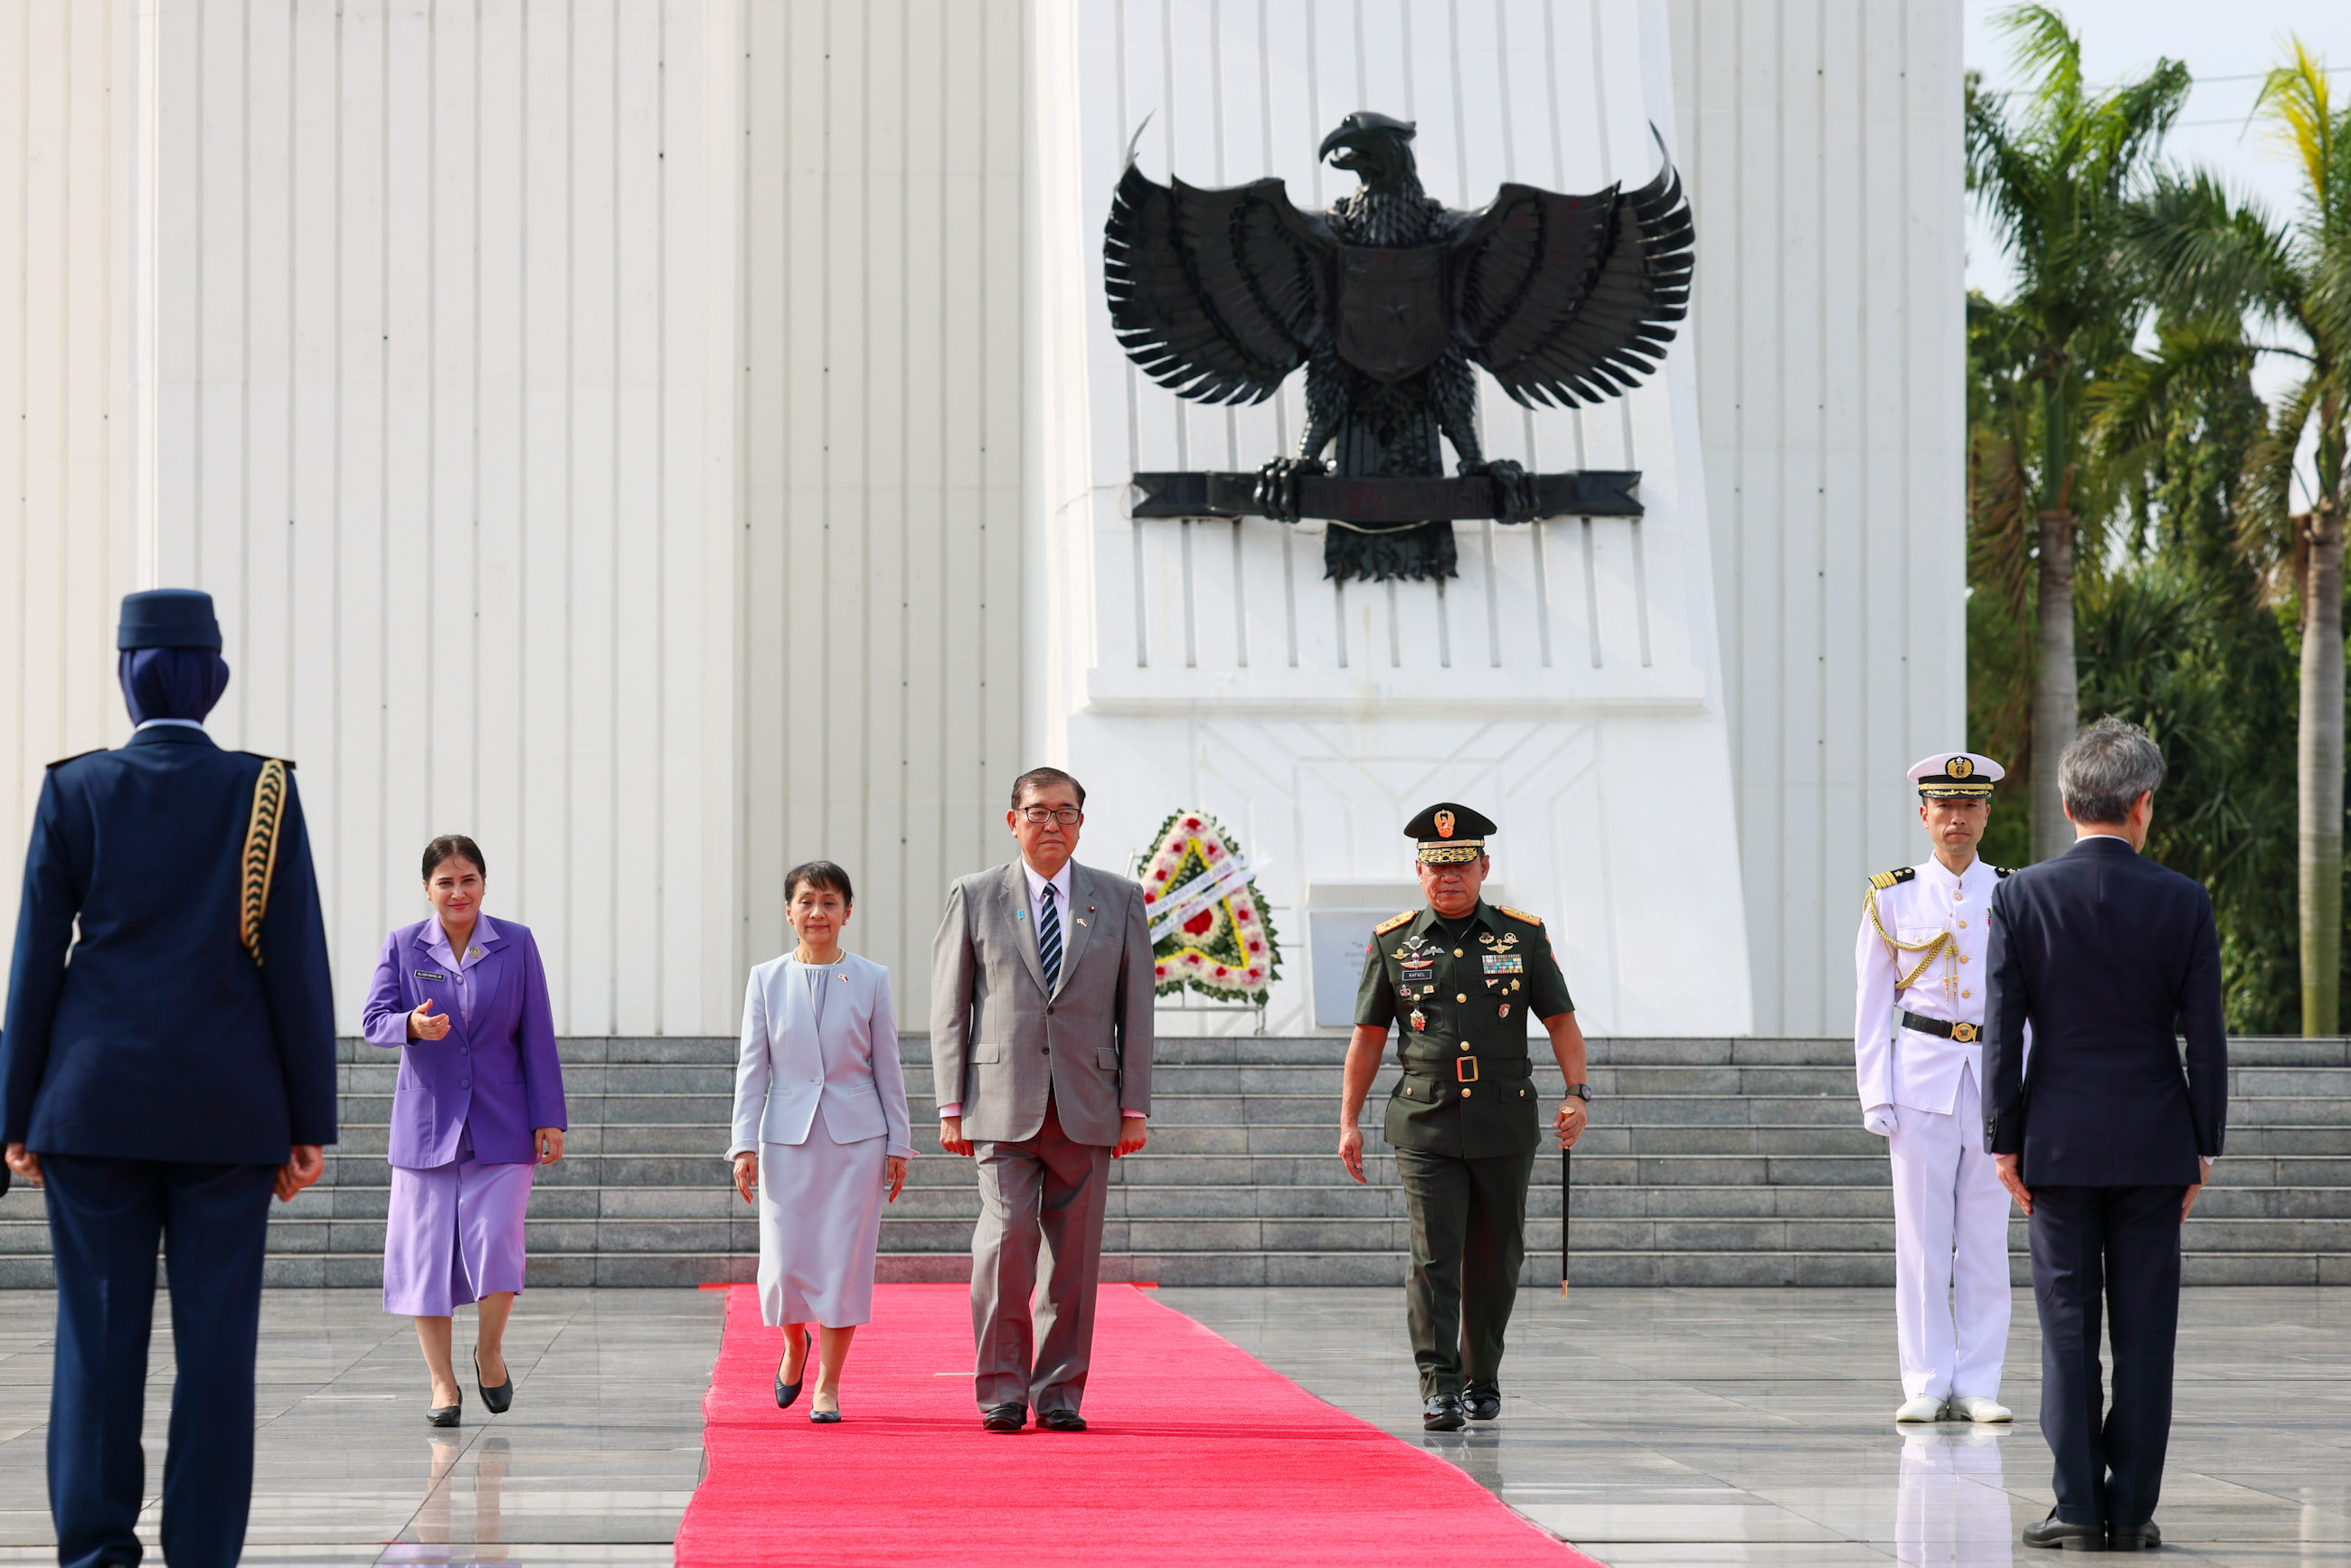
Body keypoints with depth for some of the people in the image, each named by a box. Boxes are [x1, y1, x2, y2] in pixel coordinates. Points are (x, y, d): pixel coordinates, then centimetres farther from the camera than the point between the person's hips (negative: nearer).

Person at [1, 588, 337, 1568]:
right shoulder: (264, 793, -1)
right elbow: (297, 964, -3)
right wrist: (310, 1125, 1)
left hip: (96, 1103, 0)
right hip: (227, 1109, 0)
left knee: (99, 1338, 3)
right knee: (216, 1342, 2)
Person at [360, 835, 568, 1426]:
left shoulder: (516, 944, 4)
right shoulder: (402, 946, 5)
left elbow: (537, 1038, 4)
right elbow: (374, 1020, -4)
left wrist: (549, 1119, 0)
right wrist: (413, 1026, -27)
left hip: (500, 1127, -1)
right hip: (427, 1122, 1)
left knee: (495, 1243, -12)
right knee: (426, 1251, 0)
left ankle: (490, 1354, 14)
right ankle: (442, 1383, 10)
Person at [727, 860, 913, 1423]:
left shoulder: (871, 980, 4)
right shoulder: (766, 980, 4)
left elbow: (887, 1068, 6)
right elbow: (752, 1067, 4)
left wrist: (898, 1145, 4)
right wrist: (744, 1145, -3)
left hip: (856, 1138, 0)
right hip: (788, 1138, 0)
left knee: (844, 1261, -3)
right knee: (784, 1265, -2)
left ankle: (827, 1385, 7)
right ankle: (795, 1346, 29)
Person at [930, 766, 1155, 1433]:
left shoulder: (1119, 901, 10)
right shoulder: (974, 898, 7)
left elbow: (1136, 1008, 10)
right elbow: (949, 1009, 6)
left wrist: (1135, 1106, 3)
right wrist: (951, 1106, 0)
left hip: (1087, 1106, 2)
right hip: (1003, 1103, -1)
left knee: (1076, 1253, 1)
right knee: (1006, 1240, -13)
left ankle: (1060, 1393, 10)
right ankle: (1002, 1390, -3)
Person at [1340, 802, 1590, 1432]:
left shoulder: (1523, 936, 5)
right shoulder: (1392, 943, 5)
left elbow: (1560, 1020, 6)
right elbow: (1368, 1036, 9)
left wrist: (1577, 1093, -8)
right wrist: (1348, 1121, 5)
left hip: (1505, 1126, 1)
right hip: (1425, 1128, -1)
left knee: (1495, 1260, 9)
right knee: (1433, 1256, -11)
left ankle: (1483, 1378, 25)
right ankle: (1439, 1387, -12)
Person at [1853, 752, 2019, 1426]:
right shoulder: (1892, 898, 4)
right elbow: (1872, 1007, 6)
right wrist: (1876, 1095, -2)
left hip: (1994, 1075, 1)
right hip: (1921, 1075, -1)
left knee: (1987, 1242, 1)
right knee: (1922, 1240, -1)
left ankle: (1978, 1386, 6)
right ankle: (1927, 1386, 3)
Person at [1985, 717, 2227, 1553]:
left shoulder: (2021, 897, -5)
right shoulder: (2183, 902, -4)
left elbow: (2002, 1030, -4)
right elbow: (2206, 1036, -1)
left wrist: (2005, 1140, 2)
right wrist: (2203, 1145, 7)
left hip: (2058, 1141, 0)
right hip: (2154, 1141, 0)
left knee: (2068, 1327, 4)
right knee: (2145, 1330, 4)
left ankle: (2078, 1507, 2)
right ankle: (2132, 1509, 5)